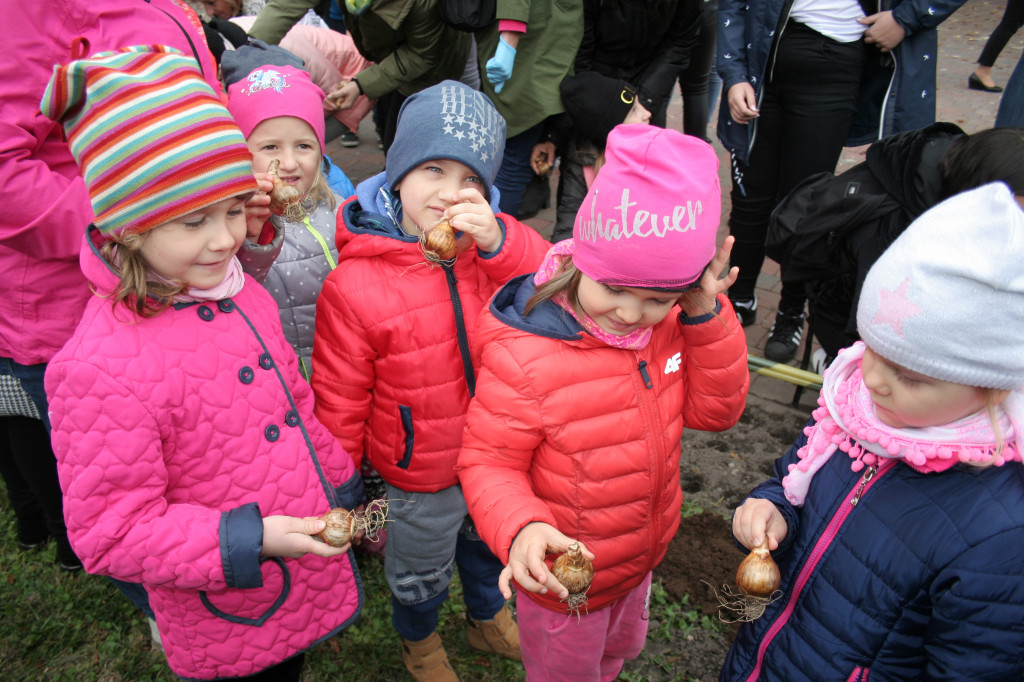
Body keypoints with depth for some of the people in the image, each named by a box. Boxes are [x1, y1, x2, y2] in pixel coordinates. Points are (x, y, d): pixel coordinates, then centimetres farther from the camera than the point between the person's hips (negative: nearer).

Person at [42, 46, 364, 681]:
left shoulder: (242, 296, -5)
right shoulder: (100, 367, -28)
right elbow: (109, 533, -22)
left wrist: (344, 492, 12)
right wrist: (248, 540, -29)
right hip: (226, 625, -6)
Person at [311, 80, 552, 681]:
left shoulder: (492, 239, -13)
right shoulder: (354, 284, -25)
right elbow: (340, 396, -15)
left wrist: (497, 241, -36)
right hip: (420, 477, -3)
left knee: (490, 545, 32)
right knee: (420, 571, 26)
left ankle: (489, 618, 64)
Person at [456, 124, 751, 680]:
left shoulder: (667, 324, -13)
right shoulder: (521, 356, -33)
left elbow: (715, 411, -9)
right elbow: (488, 463, -24)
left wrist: (706, 317, -23)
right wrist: (522, 529, -44)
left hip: (642, 557, 6)